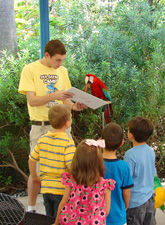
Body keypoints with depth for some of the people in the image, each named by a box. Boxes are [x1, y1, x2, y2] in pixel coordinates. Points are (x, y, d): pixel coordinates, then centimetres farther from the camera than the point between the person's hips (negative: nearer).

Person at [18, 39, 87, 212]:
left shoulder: (62, 71, 11)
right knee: (36, 170, 2)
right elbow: (32, 101, -12)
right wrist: (55, 95, -25)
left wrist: (73, 106, -6)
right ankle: (31, 209, 19)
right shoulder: (30, 70, -6)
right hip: (40, 127, -4)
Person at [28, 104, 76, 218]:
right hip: (62, 189, -5)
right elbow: (71, 166, -24)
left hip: (46, 188, 6)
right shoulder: (67, 142, -17)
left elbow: (32, 160, 9)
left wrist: (34, 177, 24)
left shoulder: (42, 139, 1)